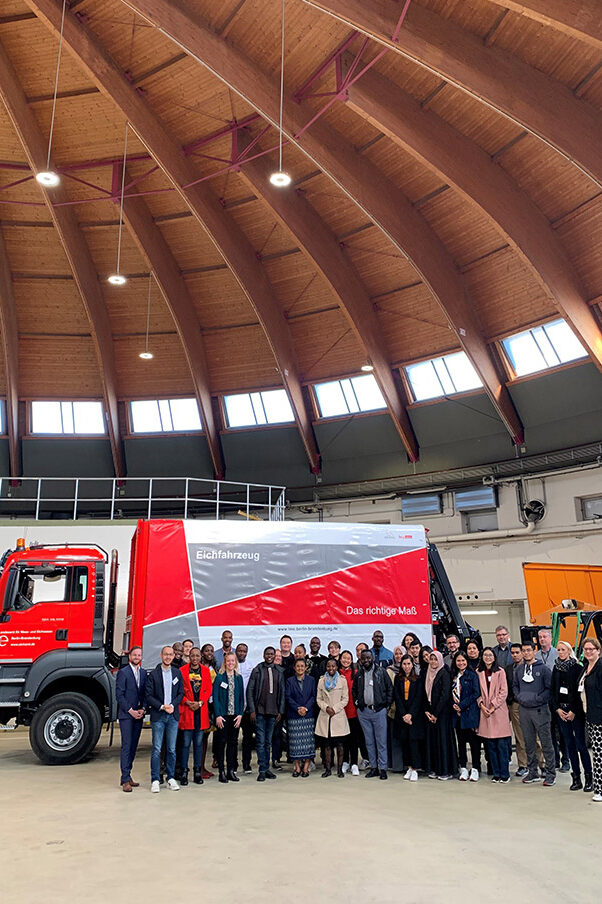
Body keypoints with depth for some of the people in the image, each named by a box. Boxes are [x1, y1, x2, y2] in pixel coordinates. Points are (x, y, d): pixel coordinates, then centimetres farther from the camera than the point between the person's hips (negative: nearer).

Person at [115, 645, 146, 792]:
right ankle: (125, 780, -3)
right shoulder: (123, 672, -6)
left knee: (133, 746, 8)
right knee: (126, 746, -6)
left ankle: (127, 775, 17)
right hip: (126, 715, -6)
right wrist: (130, 710, -12)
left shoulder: (143, 673, 12)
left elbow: (145, 693, 13)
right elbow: (119, 694, -9)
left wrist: (142, 709, -3)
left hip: (138, 714, 6)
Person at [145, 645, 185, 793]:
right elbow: (148, 696, -4)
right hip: (158, 715, -3)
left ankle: (171, 778, 17)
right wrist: (162, 707, -13)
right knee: (157, 749, -1)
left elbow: (181, 693, 7)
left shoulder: (177, 673, 8)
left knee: (172, 749, 7)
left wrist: (172, 705, -9)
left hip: (173, 715, 3)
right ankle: (155, 780, 7)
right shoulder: (153, 674, -2)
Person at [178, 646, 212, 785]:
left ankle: (197, 772, 16)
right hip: (186, 711, -3)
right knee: (186, 743, -1)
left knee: (199, 742, 8)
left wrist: (200, 703, -7)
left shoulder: (206, 671, 10)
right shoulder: (182, 670, 1)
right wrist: (187, 702, -12)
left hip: (201, 710, 3)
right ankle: (183, 773, 8)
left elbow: (209, 689, 6)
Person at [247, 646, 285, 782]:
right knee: (261, 742, -3)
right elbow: (249, 691, -2)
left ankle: (266, 768, 19)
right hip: (259, 711, -3)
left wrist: (280, 711, 6)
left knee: (268, 742, 10)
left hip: (273, 712, 3)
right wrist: (252, 710, -8)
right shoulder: (257, 670, -1)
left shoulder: (279, 672, 8)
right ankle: (262, 770, 3)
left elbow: (282, 692, 12)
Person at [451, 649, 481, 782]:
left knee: (474, 741, -1)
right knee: (461, 740, 8)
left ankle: (475, 769, 8)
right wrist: (453, 705, -6)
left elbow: (476, 693, -10)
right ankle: (463, 769, 16)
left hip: (470, 712, -5)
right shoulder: (453, 676, 12)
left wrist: (462, 705, -12)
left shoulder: (472, 675, -4)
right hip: (457, 713, 5)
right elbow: (451, 693, 14)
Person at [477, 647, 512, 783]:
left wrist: (493, 706, -9)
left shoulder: (500, 671, -2)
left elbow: (504, 691, -5)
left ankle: (505, 773, 6)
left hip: (499, 710, -3)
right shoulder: (479, 673, 8)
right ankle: (496, 773, 16)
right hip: (485, 711, 3)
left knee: (502, 744, -3)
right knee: (491, 744, 7)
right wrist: (481, 704, -5)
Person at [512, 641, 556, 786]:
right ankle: (532, 772, 21)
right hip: (523, 710, 5)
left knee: (546, 742, -1)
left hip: (540, 710, -5)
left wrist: (538, 699, -13)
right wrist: (518, 696, 2)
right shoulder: (518, 669, 9)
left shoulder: (543, 668, -6)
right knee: (528, 742, 11)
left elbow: (550, 688, -7)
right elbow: (514, 686, 18)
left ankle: (550, 773, 8)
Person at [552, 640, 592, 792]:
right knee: (570, 744, 7)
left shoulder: (576, 667, -6)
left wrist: (573, 711, -11)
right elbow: (553, 690, 11)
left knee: (580, 744, -4)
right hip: (561, 710, 5)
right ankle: (576, 778, 14)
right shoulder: (556, 668, 9)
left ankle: (588, 778, 5)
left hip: (576, 710, -5)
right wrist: (557, 708, 1)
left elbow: (580, 691, -9)